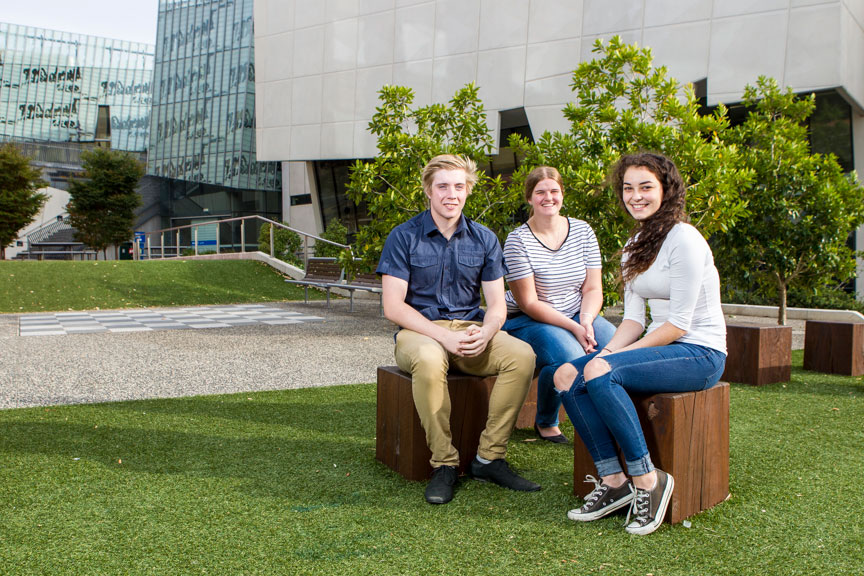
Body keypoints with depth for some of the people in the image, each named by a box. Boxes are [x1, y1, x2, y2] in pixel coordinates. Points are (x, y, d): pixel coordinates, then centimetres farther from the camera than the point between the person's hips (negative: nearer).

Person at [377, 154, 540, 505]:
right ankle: (444, 464, -22)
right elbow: (393, 306, -9)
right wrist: (444, 335, -21)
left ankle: (489, 457, -16)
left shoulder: (484, 239, 10)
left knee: (522, 354, -25)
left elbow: (497, 304, 7)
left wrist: (485, 333, -18)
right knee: (429, 360, -39)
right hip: (419, 331, -3)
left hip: (471, 329, 4)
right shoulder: (404, 237, -1)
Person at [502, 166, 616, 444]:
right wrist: (573, 328, -21)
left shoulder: (582, 231, 4)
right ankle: (545, 422, -2)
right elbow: (528, 303, -14)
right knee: (569, 356, -33)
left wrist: (586, 320, -18)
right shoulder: (518, 240, -10)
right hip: (527, 321, -4)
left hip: (578, 315, 5)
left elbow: (593, 288, 3)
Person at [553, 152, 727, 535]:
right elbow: (634, 317, 11)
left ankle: (647, 480, -18)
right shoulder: (635, 245, 14)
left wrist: (612, 358, -17)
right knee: (567, 375, -13)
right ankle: (613, 481, -11)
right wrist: (606, 351, -8)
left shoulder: (684, 239, -12)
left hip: (700, 353, -8)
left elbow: (679, 323, -16)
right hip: (661, 346, 8)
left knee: (600, 373, -30)